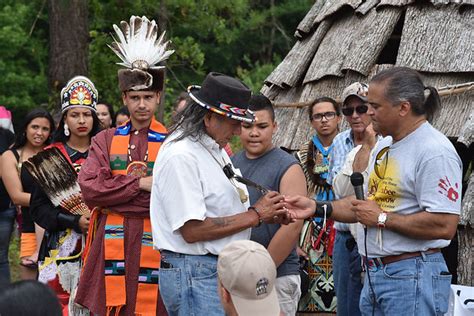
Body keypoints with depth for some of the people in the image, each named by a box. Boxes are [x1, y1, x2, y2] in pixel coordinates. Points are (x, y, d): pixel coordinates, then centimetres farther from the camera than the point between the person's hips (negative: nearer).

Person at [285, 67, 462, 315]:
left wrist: (382, 218, -16)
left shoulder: (435, 152, -16)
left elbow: (444, 225, -25)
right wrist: (317, 208, 9)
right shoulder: (384, 146, 16)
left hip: (411, 278, -9)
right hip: (374, 275, 9)